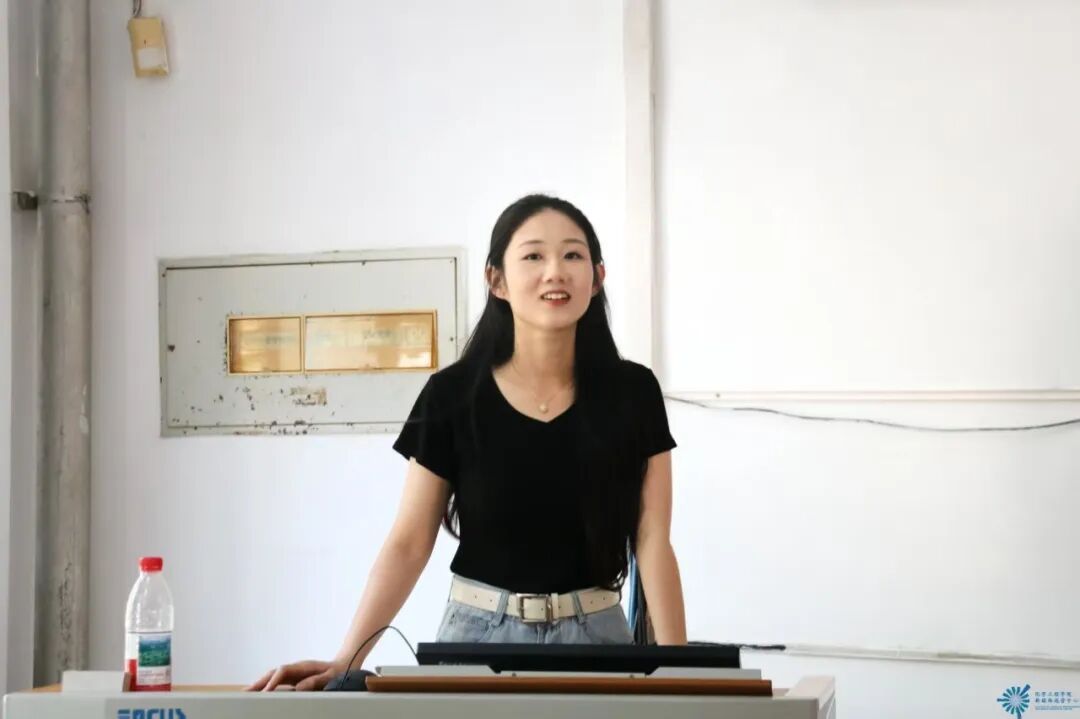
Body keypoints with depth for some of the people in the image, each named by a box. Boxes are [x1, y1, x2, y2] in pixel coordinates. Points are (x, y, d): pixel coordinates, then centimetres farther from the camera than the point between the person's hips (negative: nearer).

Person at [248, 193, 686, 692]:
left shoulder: (632, 392, -3)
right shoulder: (452, 395, -5)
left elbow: (652, 542, -5)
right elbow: (409, 543, -3)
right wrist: (346, 660, -13)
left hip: (595, 636, 1)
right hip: (479, 634, 0)